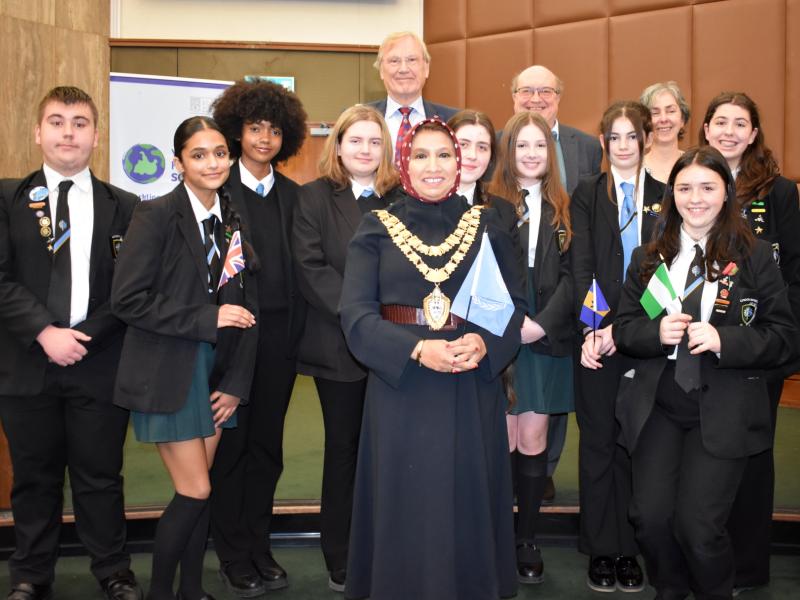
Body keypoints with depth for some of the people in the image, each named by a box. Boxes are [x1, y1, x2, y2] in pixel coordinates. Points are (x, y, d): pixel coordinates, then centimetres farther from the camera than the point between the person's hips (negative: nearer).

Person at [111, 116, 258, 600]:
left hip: (217, 368, 5)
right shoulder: (155, 215, -10)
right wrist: (207, 319, -18)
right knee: (195, 491, -3)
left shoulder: (236, 218, 5)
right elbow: (128, 300, -15)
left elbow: (247, 303, 6)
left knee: (200, 491, 10)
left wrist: (236, 382, 0)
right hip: (168, 370, -5)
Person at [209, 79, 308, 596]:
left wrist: (296, 334, 4)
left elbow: (299, 269, 9)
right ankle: (233, 557, 20)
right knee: (230, 446, 6)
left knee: (267, 445, 11)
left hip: (279, 335, 4)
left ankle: (259, 549, 25)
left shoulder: (293, 195, 9)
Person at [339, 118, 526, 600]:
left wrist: (483, 344, -17)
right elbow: (356, 313, -7)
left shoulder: (488, 225, 6)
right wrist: (418, 349, -20)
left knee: (469, 502, 9)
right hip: (400, 384, -1)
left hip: (473, 388, 1)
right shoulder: (376, 229, 2)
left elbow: (515, 304, 3)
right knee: (405, 506, 6)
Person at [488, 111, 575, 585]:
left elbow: (570, 274, 3)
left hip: (547, 337, 2)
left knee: (533, 440, 5)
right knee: (503, 441, -1)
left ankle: (528, 540, 15)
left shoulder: (563, 208, 11)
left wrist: (542, 323, -10)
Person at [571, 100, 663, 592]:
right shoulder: (587, 194, 6)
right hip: (597, 336, 0)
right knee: (597, 441, 6)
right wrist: (590, 330, -16)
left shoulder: (665, 196, 7)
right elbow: (582, 267, -3)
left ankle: (629, 549, 18)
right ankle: (601, 549, 16)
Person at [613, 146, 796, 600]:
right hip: (658, 407, 3)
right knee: (651, 516, -3)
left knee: (698, 525, -9)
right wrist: (656, 332, -12)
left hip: (723, 410, -3)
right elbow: (624, 327, 10)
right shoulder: (648, 258, 9)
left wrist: (723, 340, -18)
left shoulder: (755, 257, 0)